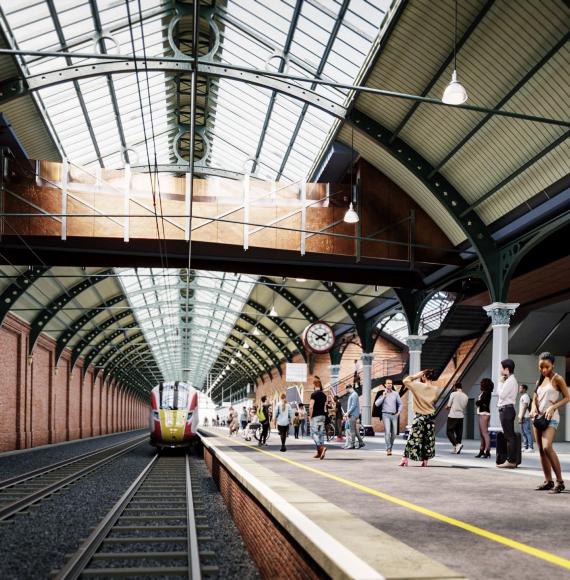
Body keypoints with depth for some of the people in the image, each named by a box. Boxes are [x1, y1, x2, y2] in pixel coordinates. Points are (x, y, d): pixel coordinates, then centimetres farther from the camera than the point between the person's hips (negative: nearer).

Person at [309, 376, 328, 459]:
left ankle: (322, 447, -25)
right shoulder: (324, 395, 11)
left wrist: (310, 416, -7)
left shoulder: (314, 394, -11)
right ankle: (319, 452, 11)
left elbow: (311, 407, -16)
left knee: (314, 433, -5)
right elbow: (325, 406, 13)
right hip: (322, 415, 7)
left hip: (315, 416, -7)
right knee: (321, 433, 8)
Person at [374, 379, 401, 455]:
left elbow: (400, 404, 19)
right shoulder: (382, 394, 3)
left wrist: (398, 412, 6)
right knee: (387, 431, -16)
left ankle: (390, 447, 20)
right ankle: (388, 449, -16)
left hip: (394, 415, 3)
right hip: (386, 415, -3)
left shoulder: (395, 394, 11)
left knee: (394, 433, 3)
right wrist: (383, 396, -11)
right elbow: (376, 404, -5)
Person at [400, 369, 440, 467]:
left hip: (419, 417, -3)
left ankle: (405, 460, -1)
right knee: (428, 440, 9)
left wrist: (416, 375, 0)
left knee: (412, 438, 1)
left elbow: (406, 380, -5)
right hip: (430, 417, 3)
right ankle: (425, 461, 10)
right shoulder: (435, 389, -3)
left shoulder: (418, 386, -12)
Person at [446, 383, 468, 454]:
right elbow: (465, 408, 12)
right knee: (459, 432, 10)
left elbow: (448, 406, -6)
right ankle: (456, 449, 9)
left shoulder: (454, 394, -8)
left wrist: (447, 407, 16)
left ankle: (457, 444, -18)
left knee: (450, 432, 0)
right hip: (461, 416, 5)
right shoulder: (466, 396, 6)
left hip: (452, 416, -5)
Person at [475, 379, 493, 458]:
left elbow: (480, 402, -15)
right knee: (482, 433, 11)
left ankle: (487, 451, -16)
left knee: (485, 432, -13)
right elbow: (478, 402, 14)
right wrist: (478, 403, -4)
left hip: (484, 414, -10)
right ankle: (482, 450, 15)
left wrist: (477, 402, 3)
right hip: (481, 414, 10)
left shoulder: (486, 393, -9)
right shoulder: (483, 393, 18)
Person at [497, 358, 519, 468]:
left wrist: (500, 383, -6)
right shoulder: (512, 380, 17)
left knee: (509, 436, -8)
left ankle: (511, 461, -6)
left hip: (506, 409, -10)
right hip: (507, 409, 10)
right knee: (510, 436, 11)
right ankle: (511, 460, 14)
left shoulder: (510, 381, -14)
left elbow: (502, 395, -15)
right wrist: (502, 383, 11)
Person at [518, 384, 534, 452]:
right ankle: (525, 447, 14)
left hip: (525, 417, -10)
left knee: (527, 432, -10)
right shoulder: (522, 397, 20)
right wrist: (520, 417, 17)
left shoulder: (525, 396, -11)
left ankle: (531, 447, -9)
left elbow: (524, 407, -17)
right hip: (522, 417, 10)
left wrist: (521, 418, -19)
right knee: (523, 432, 11)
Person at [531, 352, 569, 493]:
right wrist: (533, 409, -5)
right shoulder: (539, 381, 15)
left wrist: (553, 407, -18)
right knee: (541, 450, 6)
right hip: (538, 417, 7)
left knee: (547, 447, -23)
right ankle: (548, 481, 14)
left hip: (551, 418, -7)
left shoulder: (557, 379, -3)